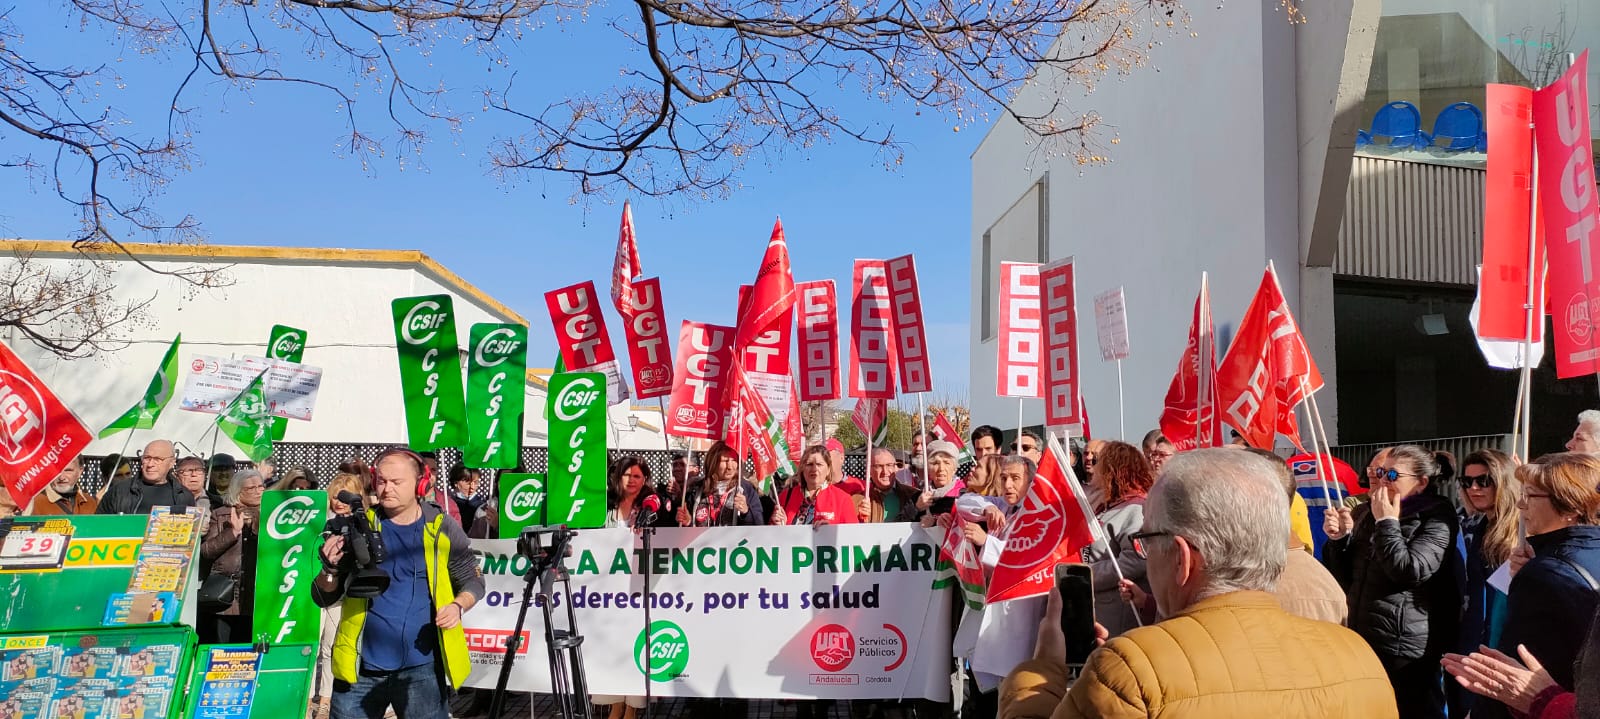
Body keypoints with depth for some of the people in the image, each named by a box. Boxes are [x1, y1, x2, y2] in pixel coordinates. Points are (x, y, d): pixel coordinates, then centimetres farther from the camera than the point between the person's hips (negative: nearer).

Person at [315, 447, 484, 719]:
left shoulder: (442, 528, -1)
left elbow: (472, 582, 9)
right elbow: (324, 598, 3)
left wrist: (458, 605, -12)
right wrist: (331, 568, -18)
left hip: (421, 668, -1)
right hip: (361, 667, 1)